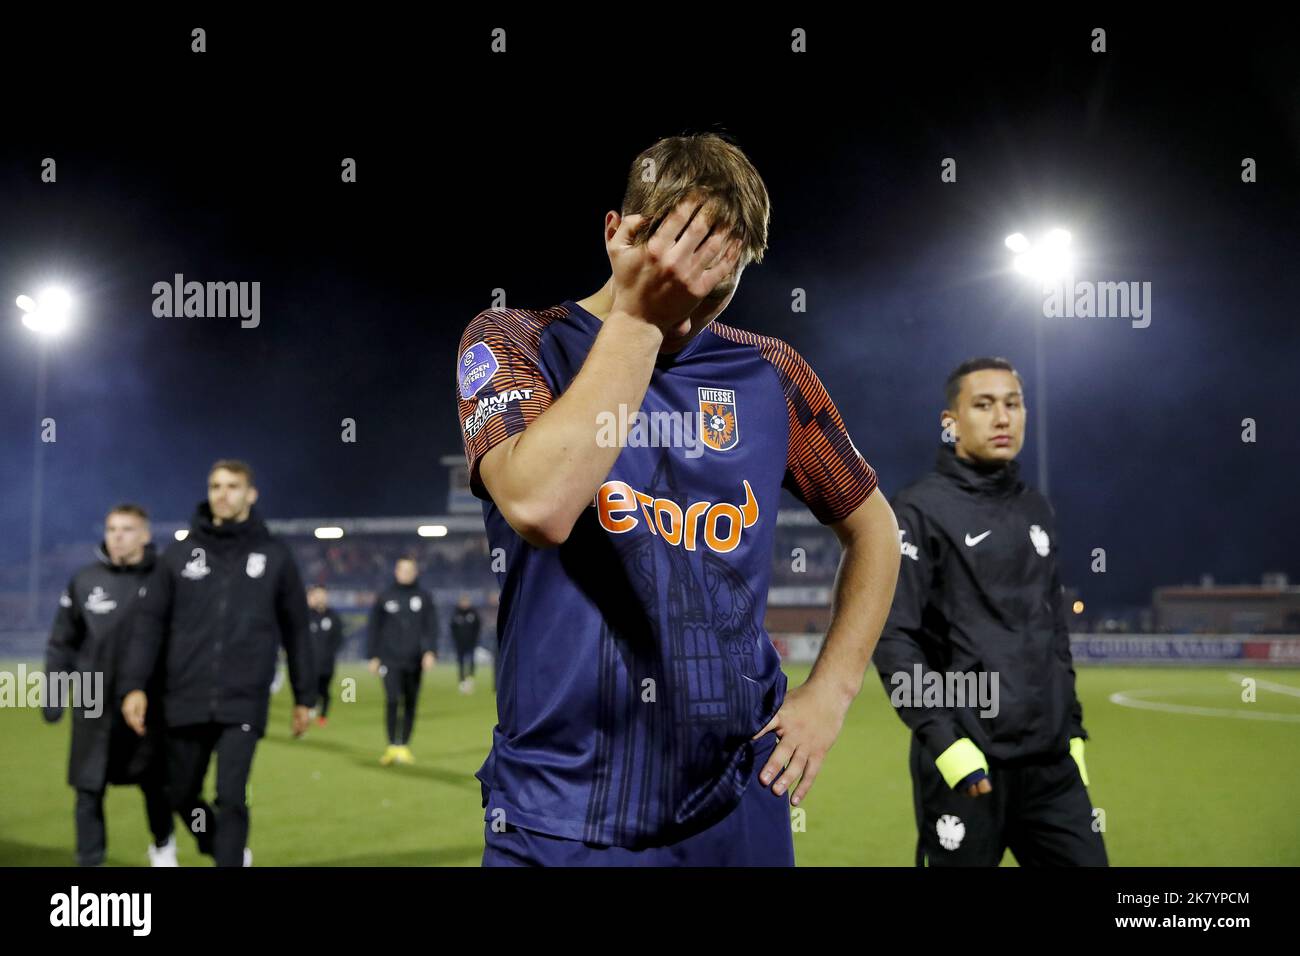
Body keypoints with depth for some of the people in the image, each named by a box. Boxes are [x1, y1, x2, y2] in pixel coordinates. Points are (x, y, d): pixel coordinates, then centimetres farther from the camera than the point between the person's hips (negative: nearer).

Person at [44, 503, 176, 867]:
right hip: (94, 704, 1)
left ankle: (163, 845, 36)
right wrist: (53, 694, 4)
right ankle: (89, 861, 15)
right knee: (89, 791, 3)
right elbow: (62, 643, 7)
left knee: (154, 784, 11)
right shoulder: (84, 581, 1)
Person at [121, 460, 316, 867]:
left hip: (244, 702, -2)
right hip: (186, 701, 3)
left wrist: (304, 696, 9)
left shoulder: (275, 556, 3)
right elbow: (151, 622, 4)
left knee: (231, 797, -11)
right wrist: (135, 685, -6)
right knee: (183, 795, 12)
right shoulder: (180, 553, 5)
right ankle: (231, 854, 38)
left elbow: (296, 628, 8)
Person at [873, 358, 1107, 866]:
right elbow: (892, 638, -13)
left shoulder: (1036, 510, 15)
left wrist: (1073, 728, 17)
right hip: (969, 761, -6)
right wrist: (944, 739, -19)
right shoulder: (920, 509, -6)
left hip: (1051, 762, 6)